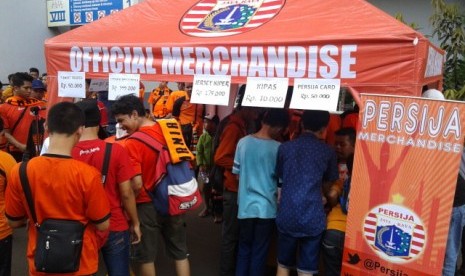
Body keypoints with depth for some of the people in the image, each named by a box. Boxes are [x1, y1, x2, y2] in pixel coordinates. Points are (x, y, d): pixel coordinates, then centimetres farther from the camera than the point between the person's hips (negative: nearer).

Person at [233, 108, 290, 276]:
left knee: (244, 249, 19)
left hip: (245, 205, 3)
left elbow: (237, 173, 4)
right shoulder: (278, 148, -12)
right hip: (266, 207, -3)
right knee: (259, 253, 11)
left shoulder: (243, 142, -3)